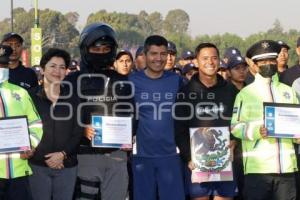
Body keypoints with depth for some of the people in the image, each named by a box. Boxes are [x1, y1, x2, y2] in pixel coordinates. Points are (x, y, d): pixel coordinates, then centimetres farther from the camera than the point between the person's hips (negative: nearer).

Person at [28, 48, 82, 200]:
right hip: (38, 165, -2)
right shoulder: (31, 96, 1)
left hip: (67, 166, 2)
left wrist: (63, 154, -10)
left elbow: (78, 132, 6)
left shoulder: (72, 99, 8)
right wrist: (44, 157, -8)